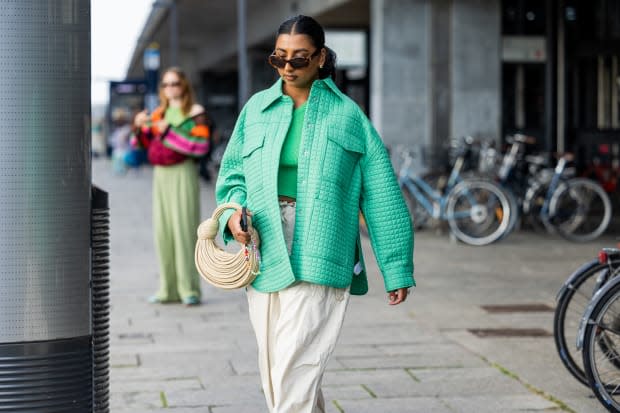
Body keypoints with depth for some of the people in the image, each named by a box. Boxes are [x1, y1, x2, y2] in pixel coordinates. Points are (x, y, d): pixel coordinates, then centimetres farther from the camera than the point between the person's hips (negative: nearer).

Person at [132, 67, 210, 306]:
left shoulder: (195, 113, -1)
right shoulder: (159, 114, 16)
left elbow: (201, 145, -13)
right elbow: (145, 144, 15)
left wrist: (170, 130, -16)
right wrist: (140, 126, -4)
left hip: (183, 173, -5)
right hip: (161, 175, 6)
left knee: (184, 228, -9)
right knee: (163, 230, 3)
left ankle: (190, 289, -6)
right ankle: (168, 289, 8)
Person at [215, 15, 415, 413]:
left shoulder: (347, 116, 2)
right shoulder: (257, 109, 10)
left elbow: (382, 197, 3)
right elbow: (232, 174, 16)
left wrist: (397, 270, 2)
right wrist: (233, 212, -7)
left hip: (318, 259, -4)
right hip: (263, 256, 4)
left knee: (294, 369, -12)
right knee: (274, 370, 10)